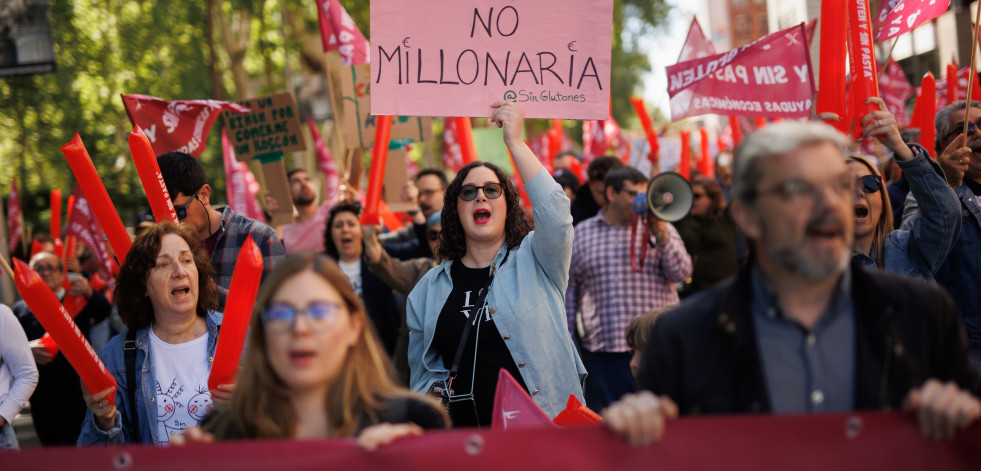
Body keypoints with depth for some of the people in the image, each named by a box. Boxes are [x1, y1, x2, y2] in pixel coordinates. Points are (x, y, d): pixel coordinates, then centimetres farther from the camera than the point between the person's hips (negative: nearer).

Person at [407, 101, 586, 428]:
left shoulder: (535, 261, 4)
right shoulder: (429, 290, 12)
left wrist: (515, 142, -17)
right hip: (462, 429, 2)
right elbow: (424, 374, 18)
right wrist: (433, 399, -3)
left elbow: (554, 212, -18)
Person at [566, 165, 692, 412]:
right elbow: (569, 292, 14)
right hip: (602, 352, 0)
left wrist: (660, 233, -13)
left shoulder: (662, 230, 12)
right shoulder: (581, 234, 11)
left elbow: (682, 273, -1)